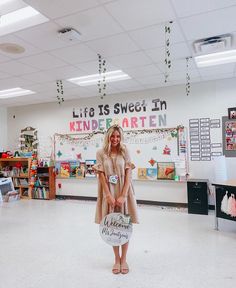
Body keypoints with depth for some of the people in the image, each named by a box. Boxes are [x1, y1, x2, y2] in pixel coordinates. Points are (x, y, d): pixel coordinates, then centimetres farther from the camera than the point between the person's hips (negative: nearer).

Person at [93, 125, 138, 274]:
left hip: (124, 192, 0)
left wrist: (123, 195, -13)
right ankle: (117, 259, 26)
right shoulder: (101, 153, -2)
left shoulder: (125, 152, -1)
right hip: (109, 193, 0)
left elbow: (128, 175, -5)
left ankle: (124, 259, 24)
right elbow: (101, 176, -5)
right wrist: (109, 195, -13)